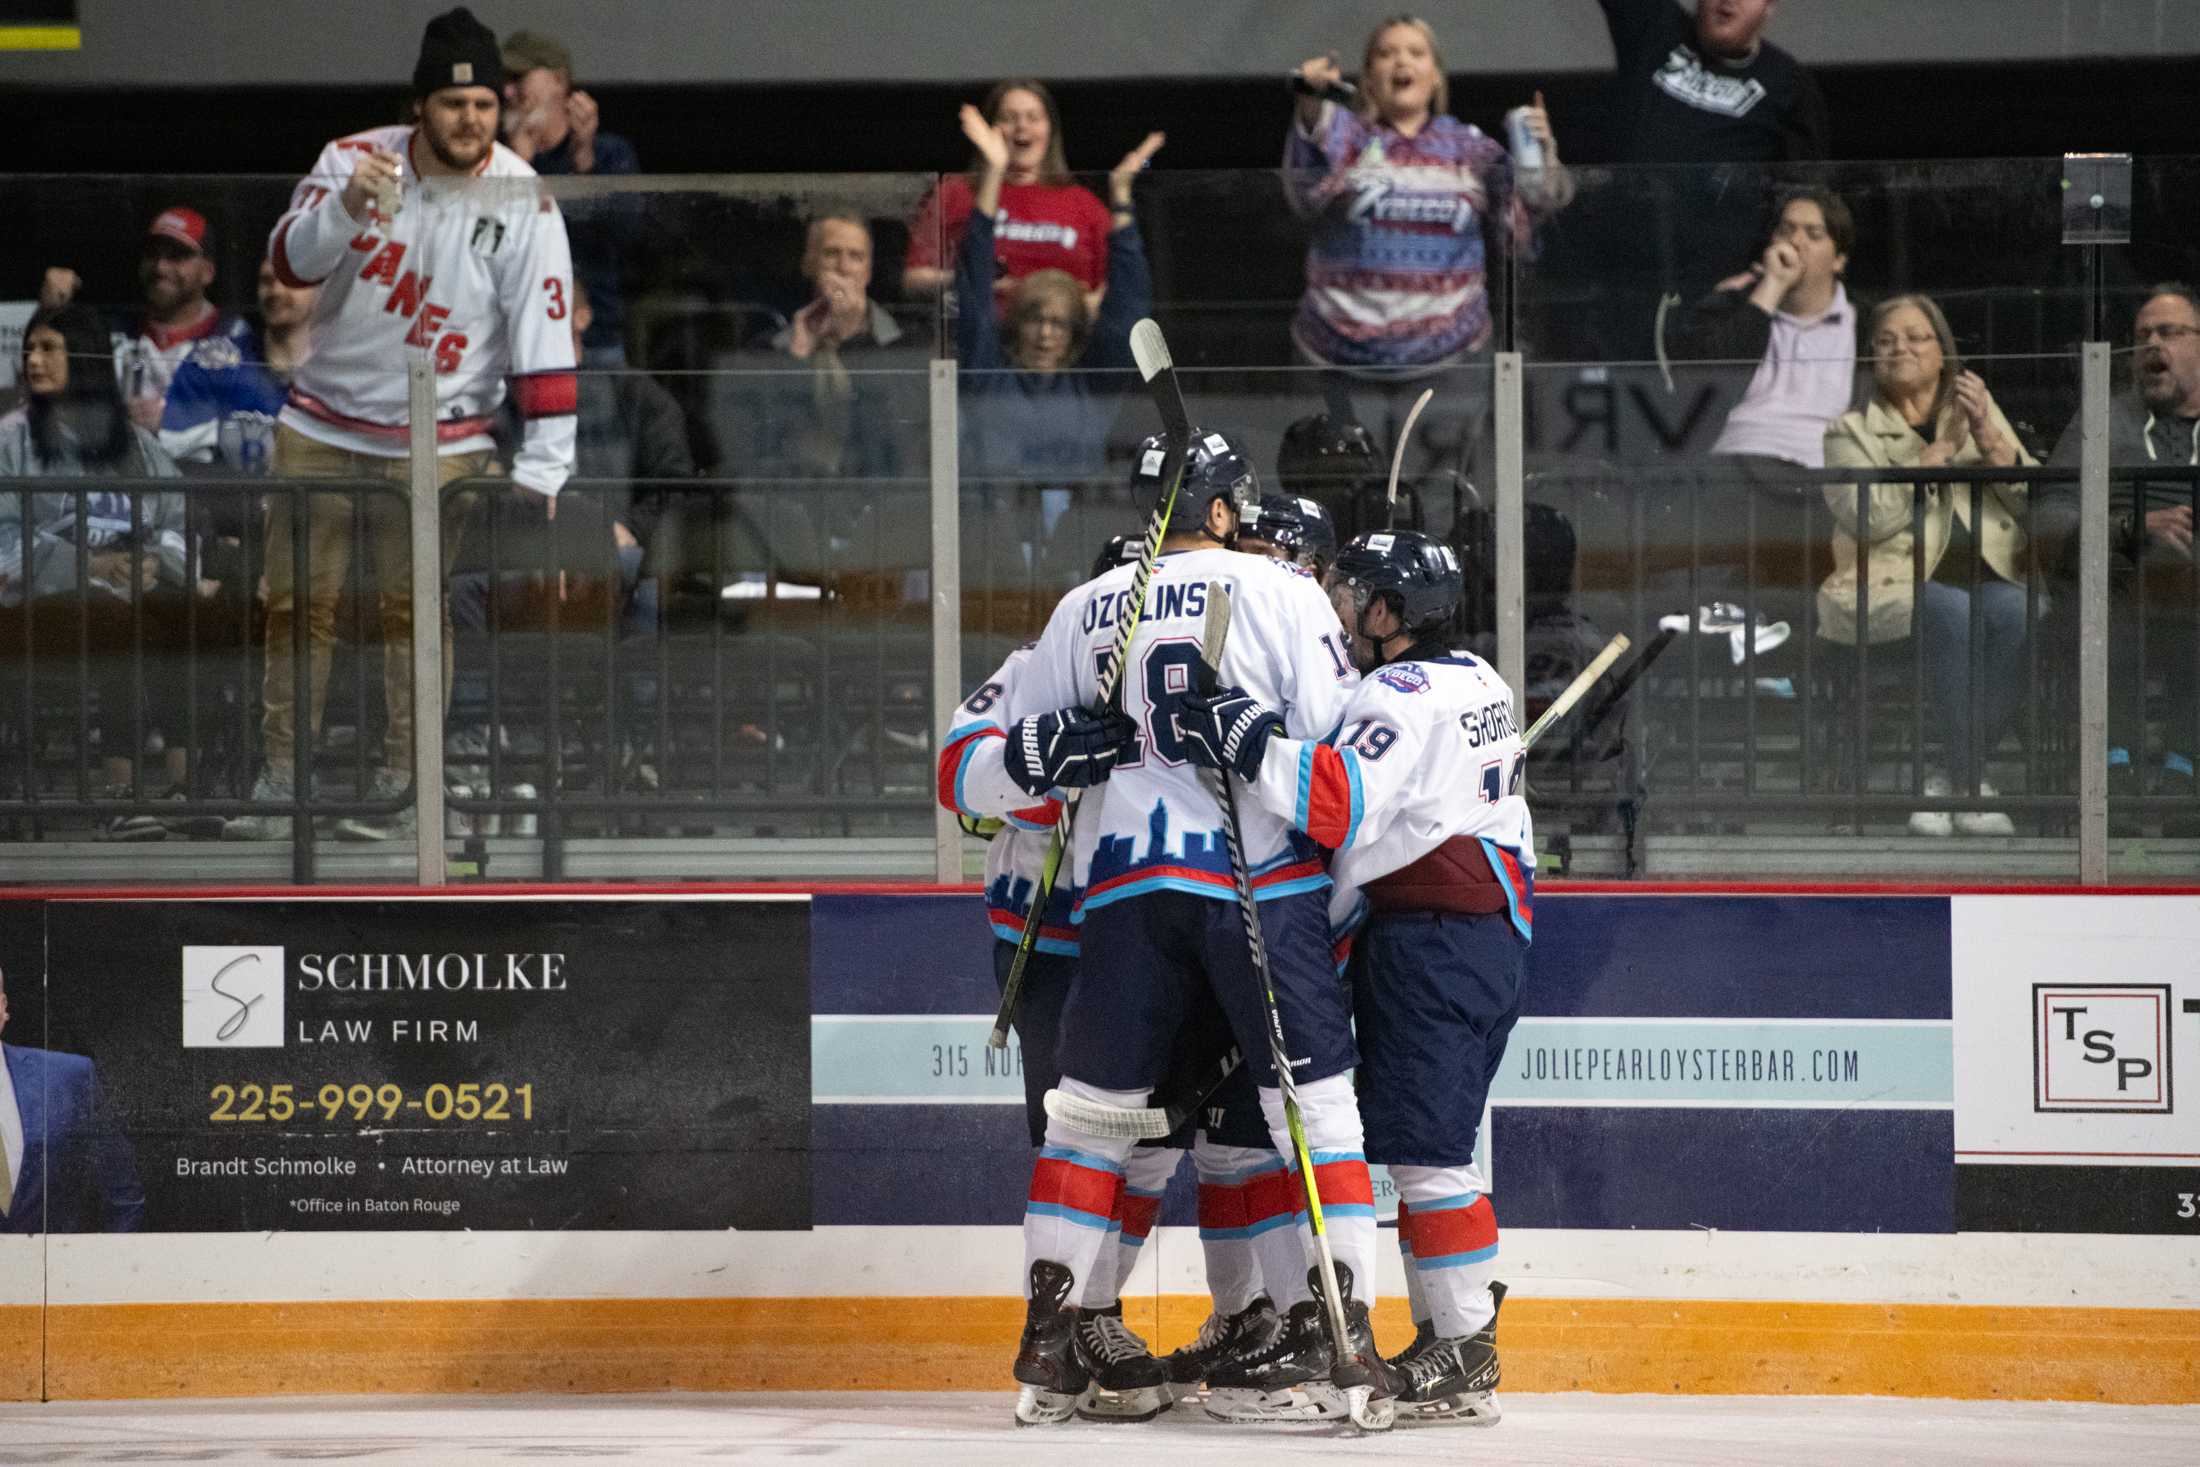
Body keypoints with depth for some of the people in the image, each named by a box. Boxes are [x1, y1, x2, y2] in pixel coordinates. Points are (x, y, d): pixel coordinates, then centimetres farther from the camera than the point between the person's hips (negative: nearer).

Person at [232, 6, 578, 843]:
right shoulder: (353, 160, -7)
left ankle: (402, 787, 6)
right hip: (324, 427, 2)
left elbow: (545, 338, -13)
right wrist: (346, 209, -36)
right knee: (298, 601, 4)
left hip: (437, 442, -2)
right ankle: (281, 786, 13)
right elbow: (290, 262, -16)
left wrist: (541, 467, -18)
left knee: (411, 608, -5)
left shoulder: (521, 202, -12)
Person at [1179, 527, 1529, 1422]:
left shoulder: (1406, 694, -13)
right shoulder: (1473, 681, 19)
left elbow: (1344, 802, -27)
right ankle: (1450, 1341, 14)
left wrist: (1245, 740, -32)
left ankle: (1465, 1357, -13)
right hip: (1489, 936, 10)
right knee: (1427, 1143, 13)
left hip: (1432, 941, -10)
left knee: (1423, 1146, -11)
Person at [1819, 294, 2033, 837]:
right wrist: (1942, 450, -7)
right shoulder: (1851, 431, 11)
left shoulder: (1982, 413, 20)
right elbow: (1869, 517, -9)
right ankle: (1968, 786, -29)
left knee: (2013, 612, -33)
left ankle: (1948, 778, -23)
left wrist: (1989, 441, -5)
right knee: (1952, 612, -36)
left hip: (1987, 577, 3)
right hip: (1892, 584, -2)